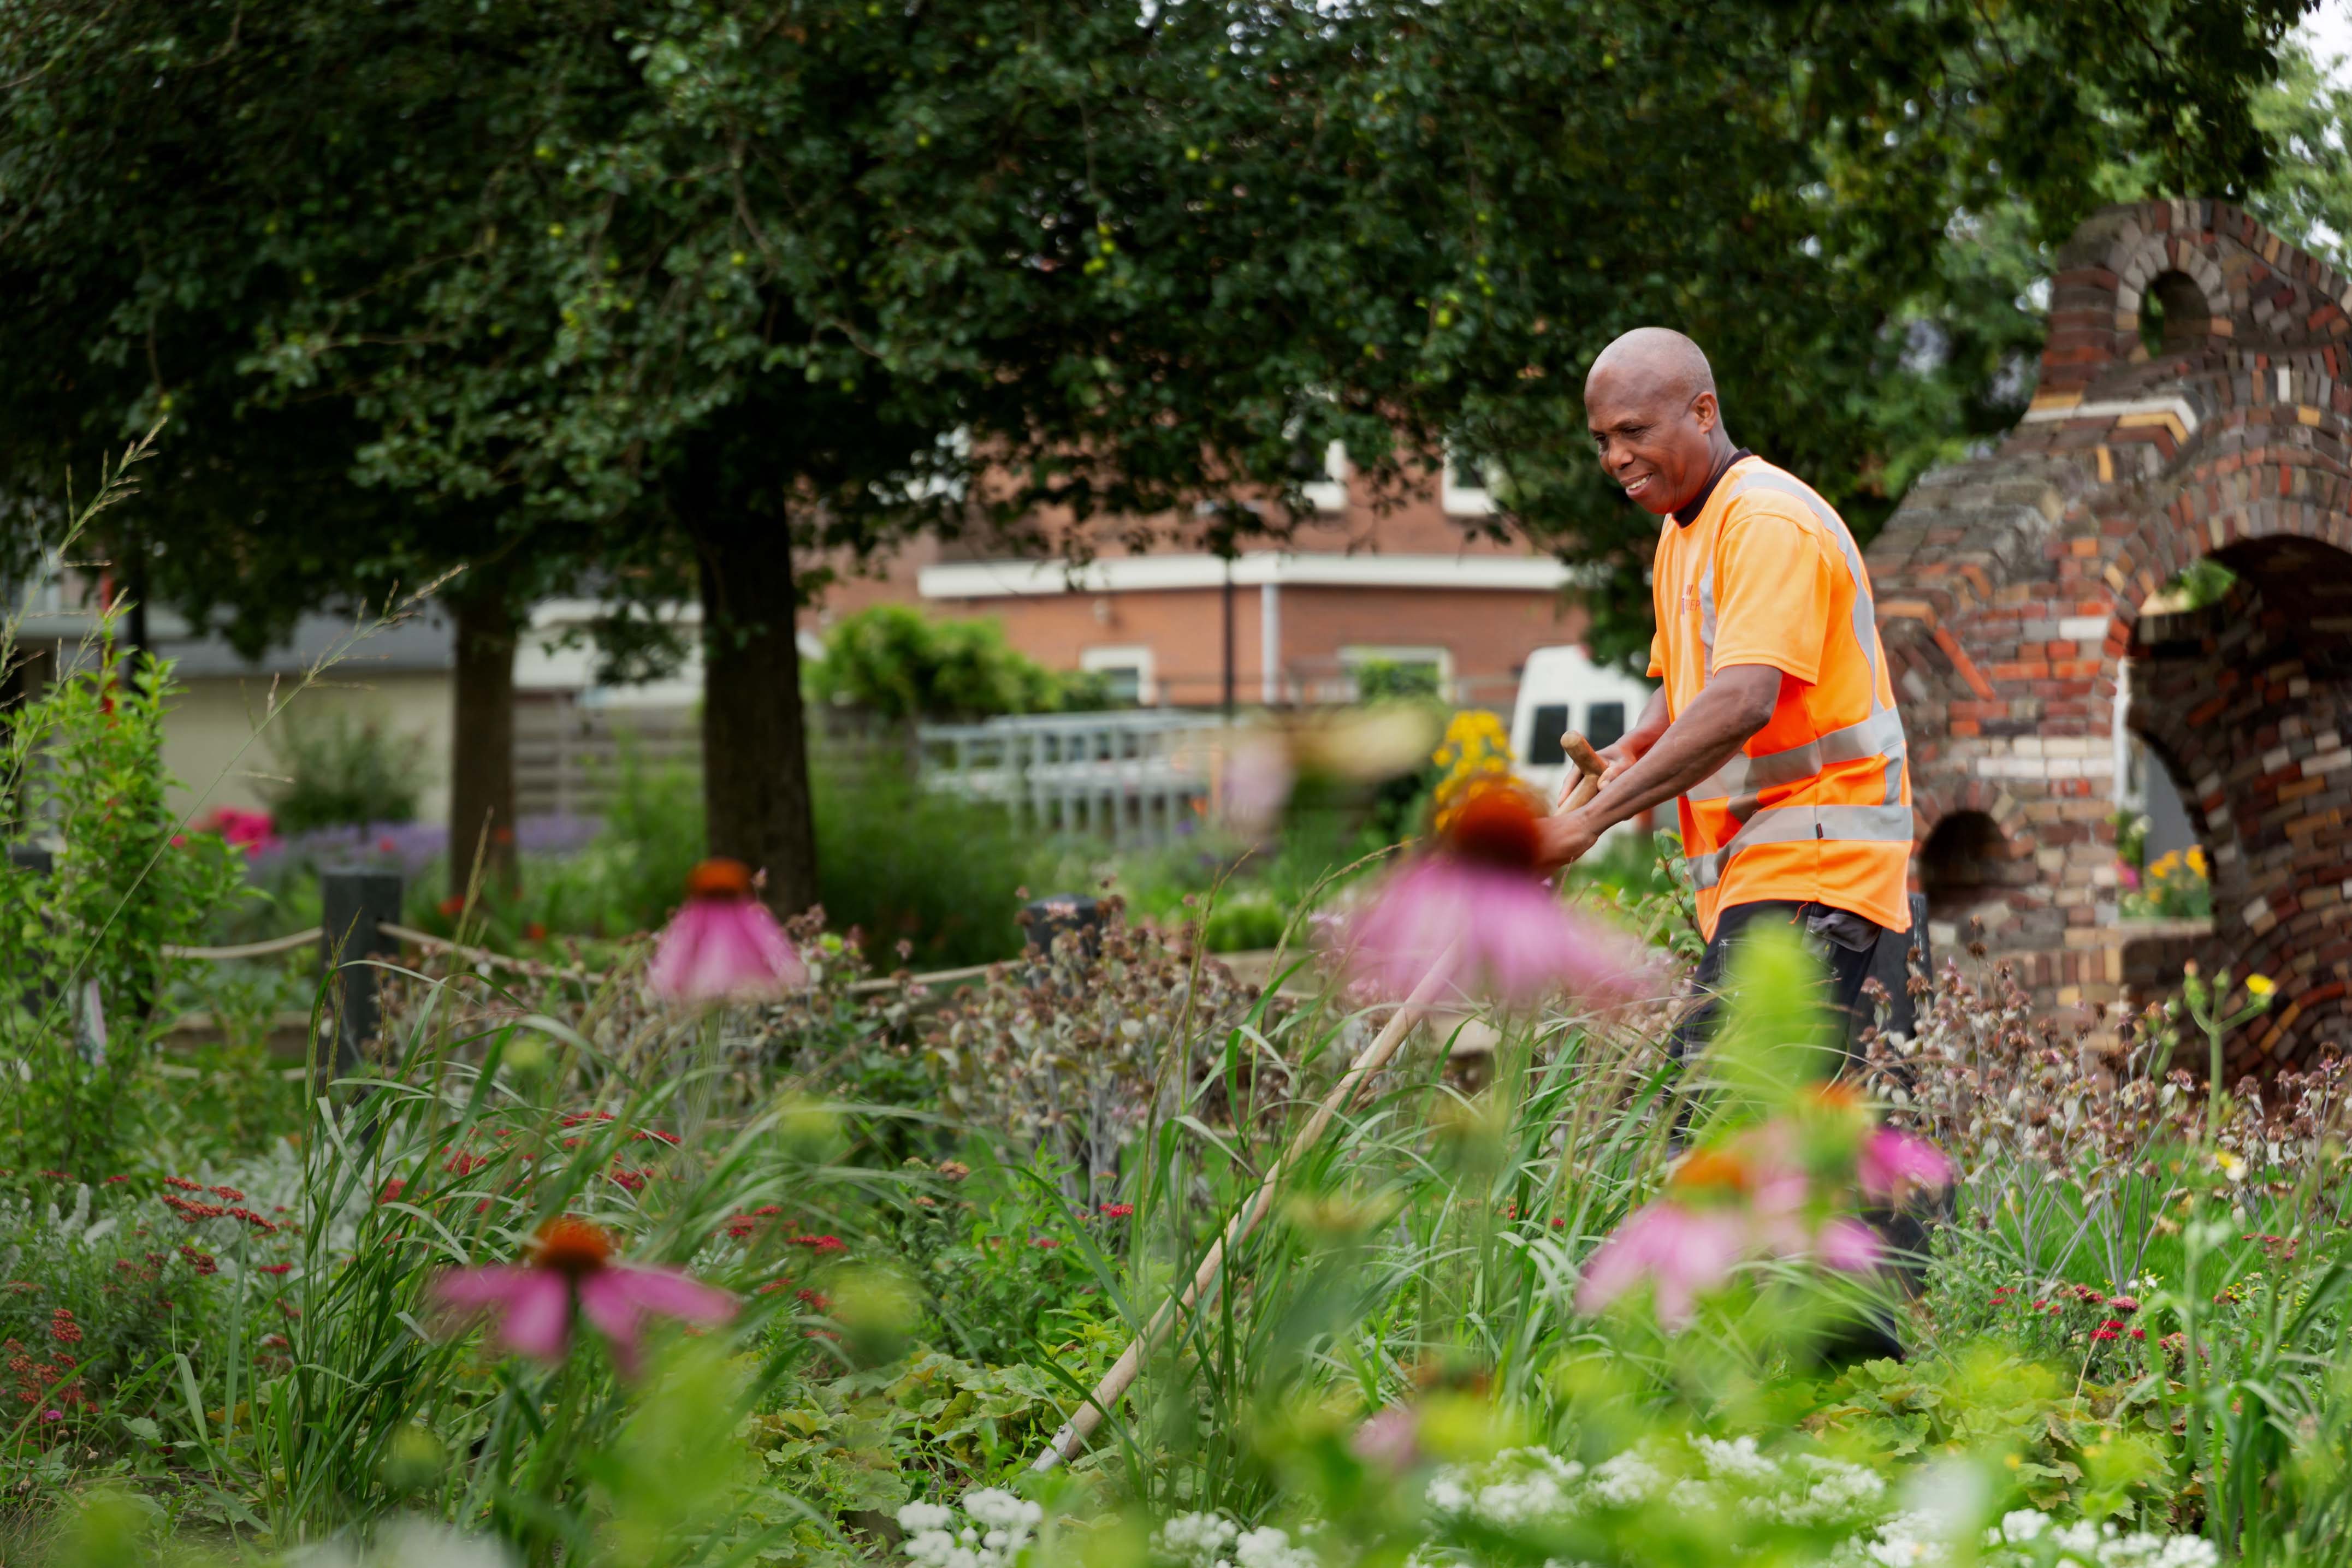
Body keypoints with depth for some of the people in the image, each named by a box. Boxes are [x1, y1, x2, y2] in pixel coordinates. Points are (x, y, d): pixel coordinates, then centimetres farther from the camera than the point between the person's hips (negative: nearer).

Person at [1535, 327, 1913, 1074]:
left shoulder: (1769, 521, -14)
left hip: (1810, 866, -10)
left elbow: (1742, 704, -26)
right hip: (1749, 871, 10)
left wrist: (1592, 818, -28)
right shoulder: (1681, 529, 19)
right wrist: (1632, 750, 6)